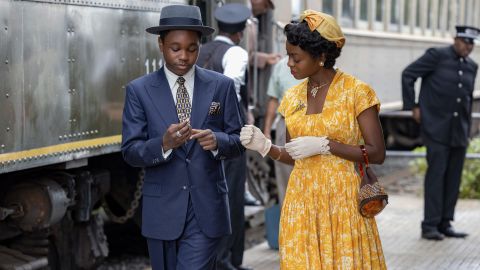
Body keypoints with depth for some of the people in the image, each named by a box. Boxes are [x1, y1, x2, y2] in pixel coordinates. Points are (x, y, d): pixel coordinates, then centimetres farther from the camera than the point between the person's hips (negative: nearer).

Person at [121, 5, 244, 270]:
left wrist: (216, 141, -20)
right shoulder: (139, 90, -1)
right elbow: (130, 151, -6)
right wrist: (164, 143, -26)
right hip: (162, 208, 1)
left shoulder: (221, 86, 1)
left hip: (207, 207, -1)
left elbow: (238, 141, 3)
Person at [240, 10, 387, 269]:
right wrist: (265, 146, -5)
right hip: (301, 200, 5)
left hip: (342, 199, -4)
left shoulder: (356, 91, -9)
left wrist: (324, 145, -18)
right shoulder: (292, 97, 7)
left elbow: (377, 153, -11)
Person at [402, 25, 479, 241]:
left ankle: (445, 224, 13)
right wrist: (413, 106, -7)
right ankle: (430, 225, -3)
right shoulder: (437, 56, -5)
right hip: (437, 128, -5)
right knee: (436, 173, -8)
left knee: (454, 177, 5)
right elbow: (408, 75, -4)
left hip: (459, 132, 6)